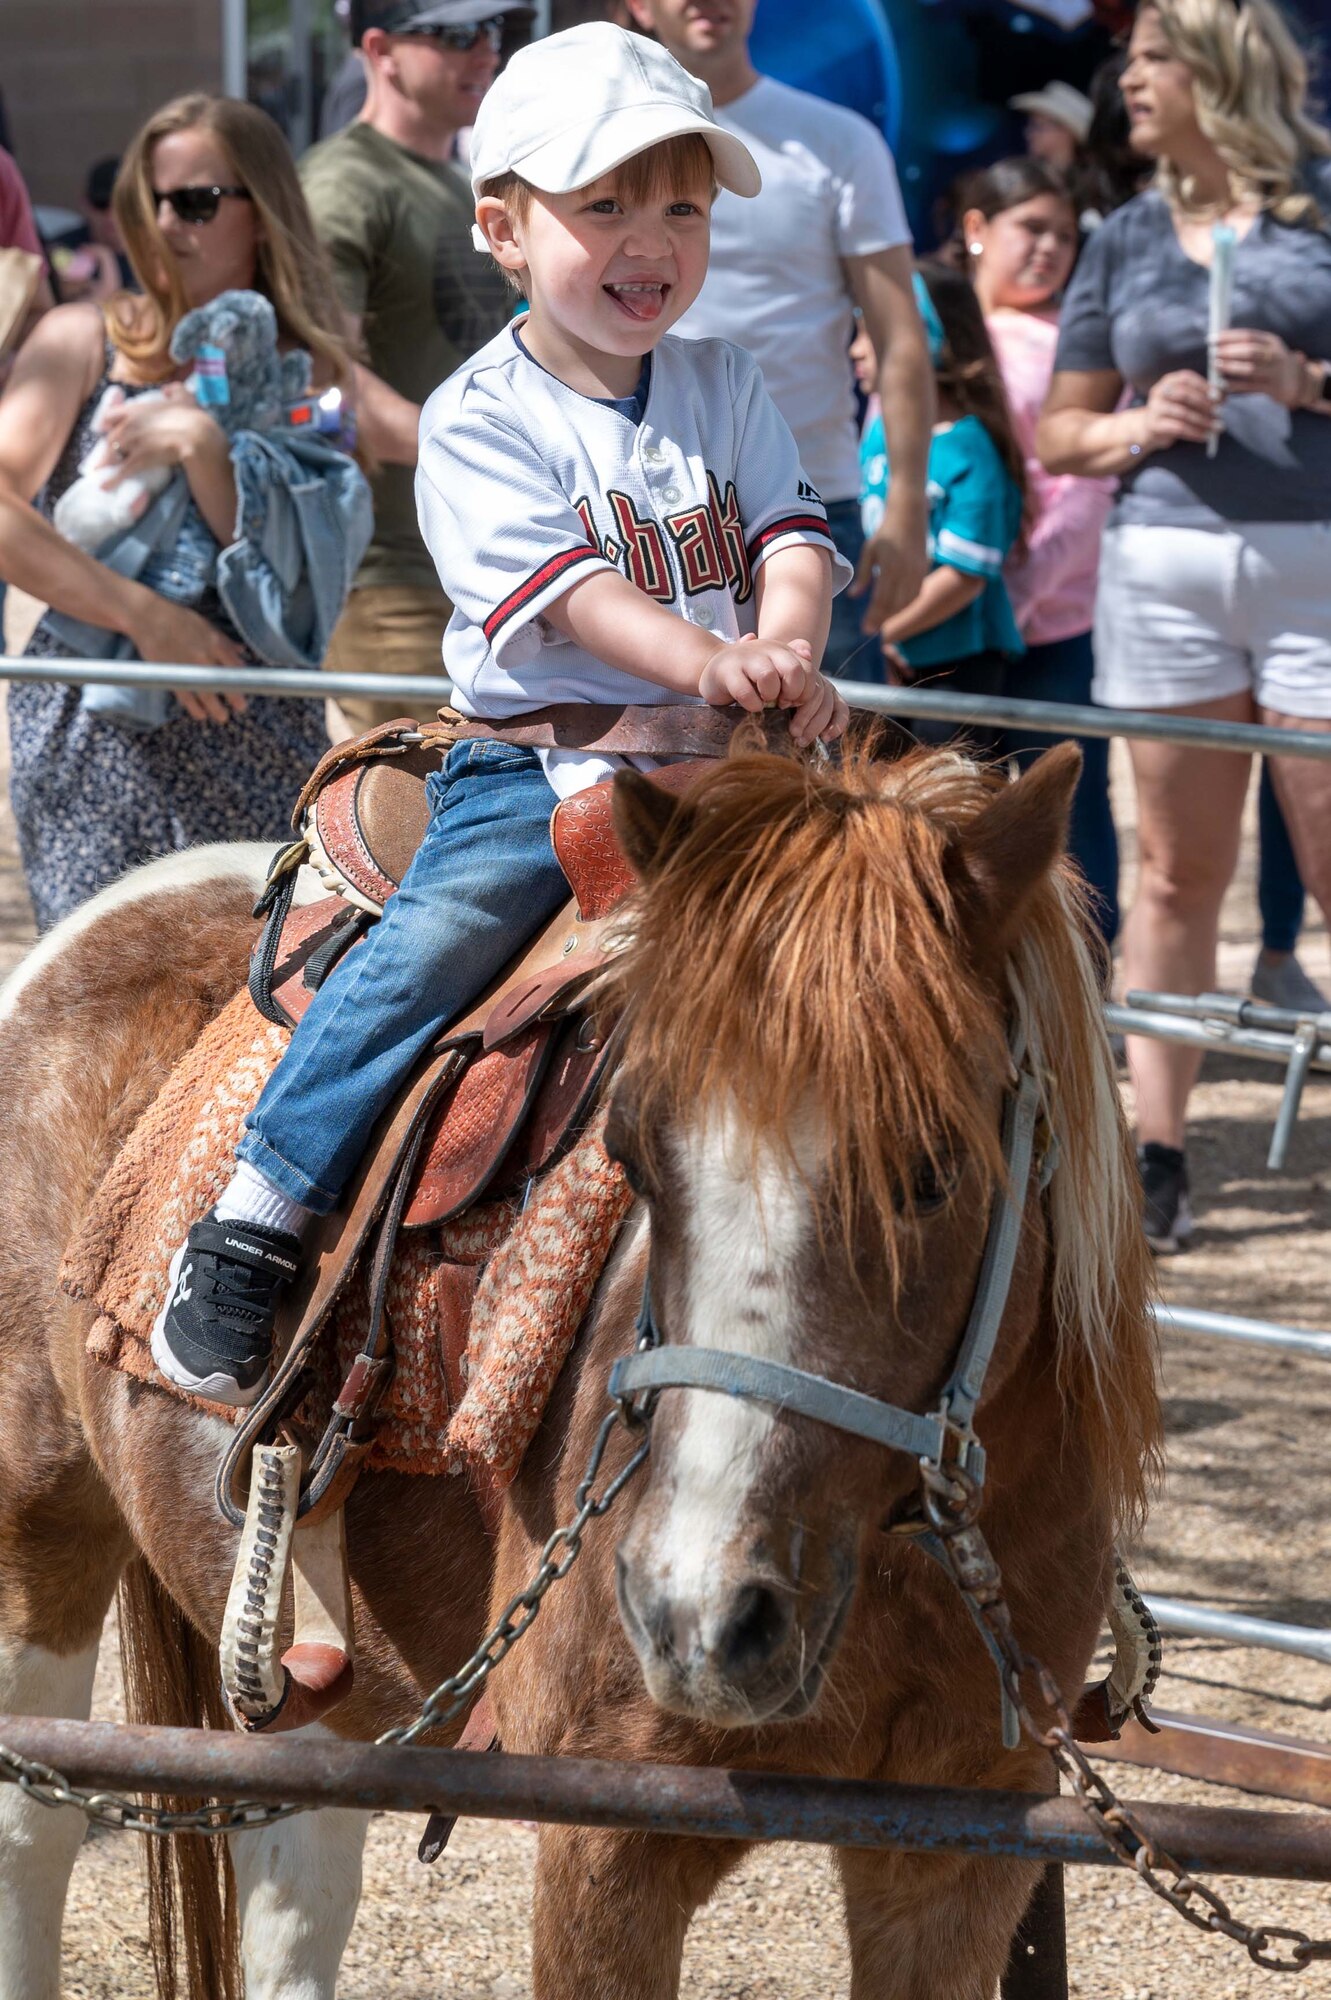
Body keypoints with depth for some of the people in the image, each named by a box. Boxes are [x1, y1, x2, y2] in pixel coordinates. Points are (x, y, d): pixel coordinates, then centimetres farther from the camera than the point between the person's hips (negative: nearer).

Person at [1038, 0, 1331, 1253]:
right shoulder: (1124, 242, 14)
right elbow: (1060, 431, 16)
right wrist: (1140, 426, -4)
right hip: (1166, 567, 3)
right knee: (1176, 870, 5)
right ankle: (1155, 1154, 7)